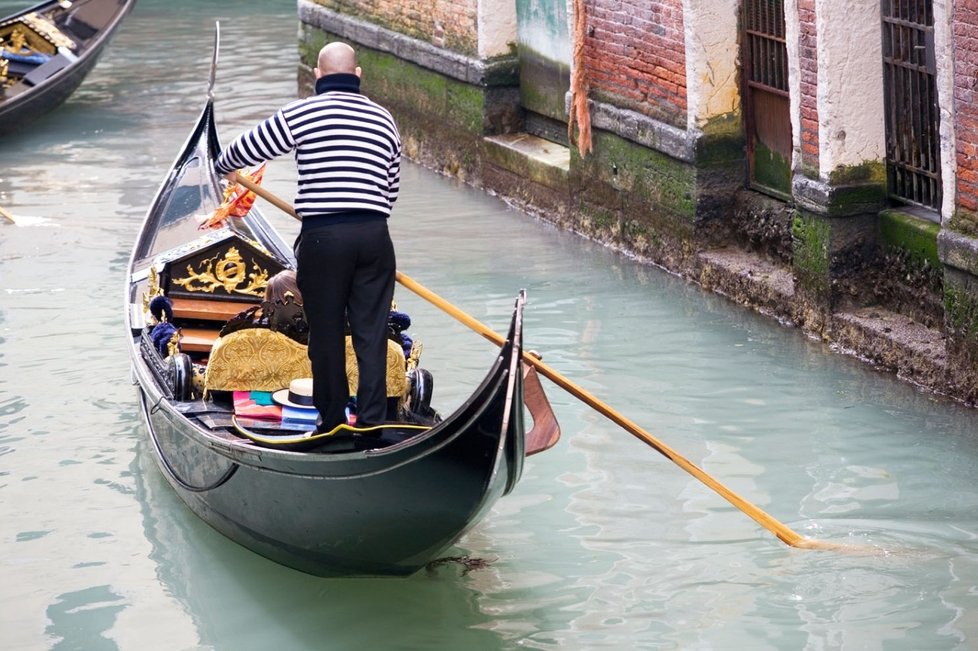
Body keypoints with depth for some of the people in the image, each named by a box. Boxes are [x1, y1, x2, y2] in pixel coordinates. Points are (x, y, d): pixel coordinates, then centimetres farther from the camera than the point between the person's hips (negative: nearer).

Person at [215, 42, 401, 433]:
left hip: (322, 237, -3)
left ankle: (332, 421, 13)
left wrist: (224, 167, 32)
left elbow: (247, 150, 10)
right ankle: (372, 420, 4)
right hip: (374, 236, 3)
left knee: (326, 332, 6)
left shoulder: (300, 115, -2)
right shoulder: (384, 119, 11)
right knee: (372, 333, 5)